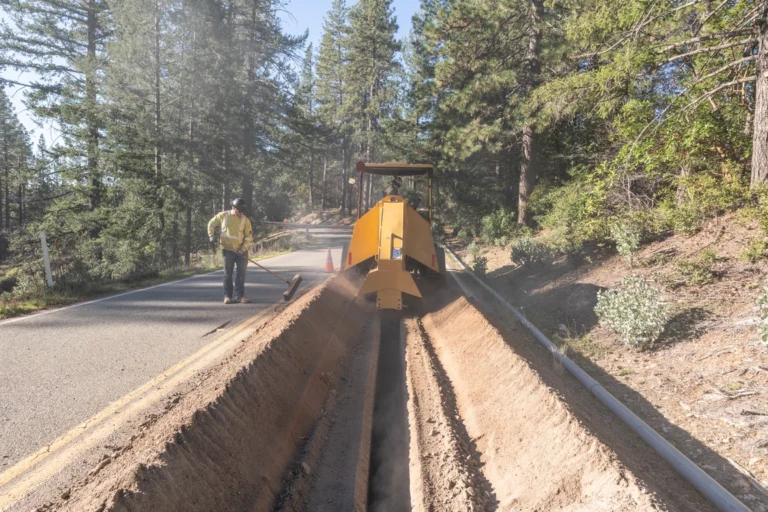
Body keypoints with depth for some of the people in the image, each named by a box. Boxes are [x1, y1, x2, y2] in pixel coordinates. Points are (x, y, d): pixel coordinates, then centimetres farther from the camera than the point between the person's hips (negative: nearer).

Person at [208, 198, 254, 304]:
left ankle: (239, 295, 8)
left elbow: (249, 236, -4)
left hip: (241, 251, 1)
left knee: (241, 272, 1)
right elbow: (211, 224, 10)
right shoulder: (223, 216, -4)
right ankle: (228, 296, 14)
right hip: (227, 250, -1)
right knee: (227, 274, 5)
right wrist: (211, 236, -1)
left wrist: (243, 249, -14)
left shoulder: (245, 220, -4)